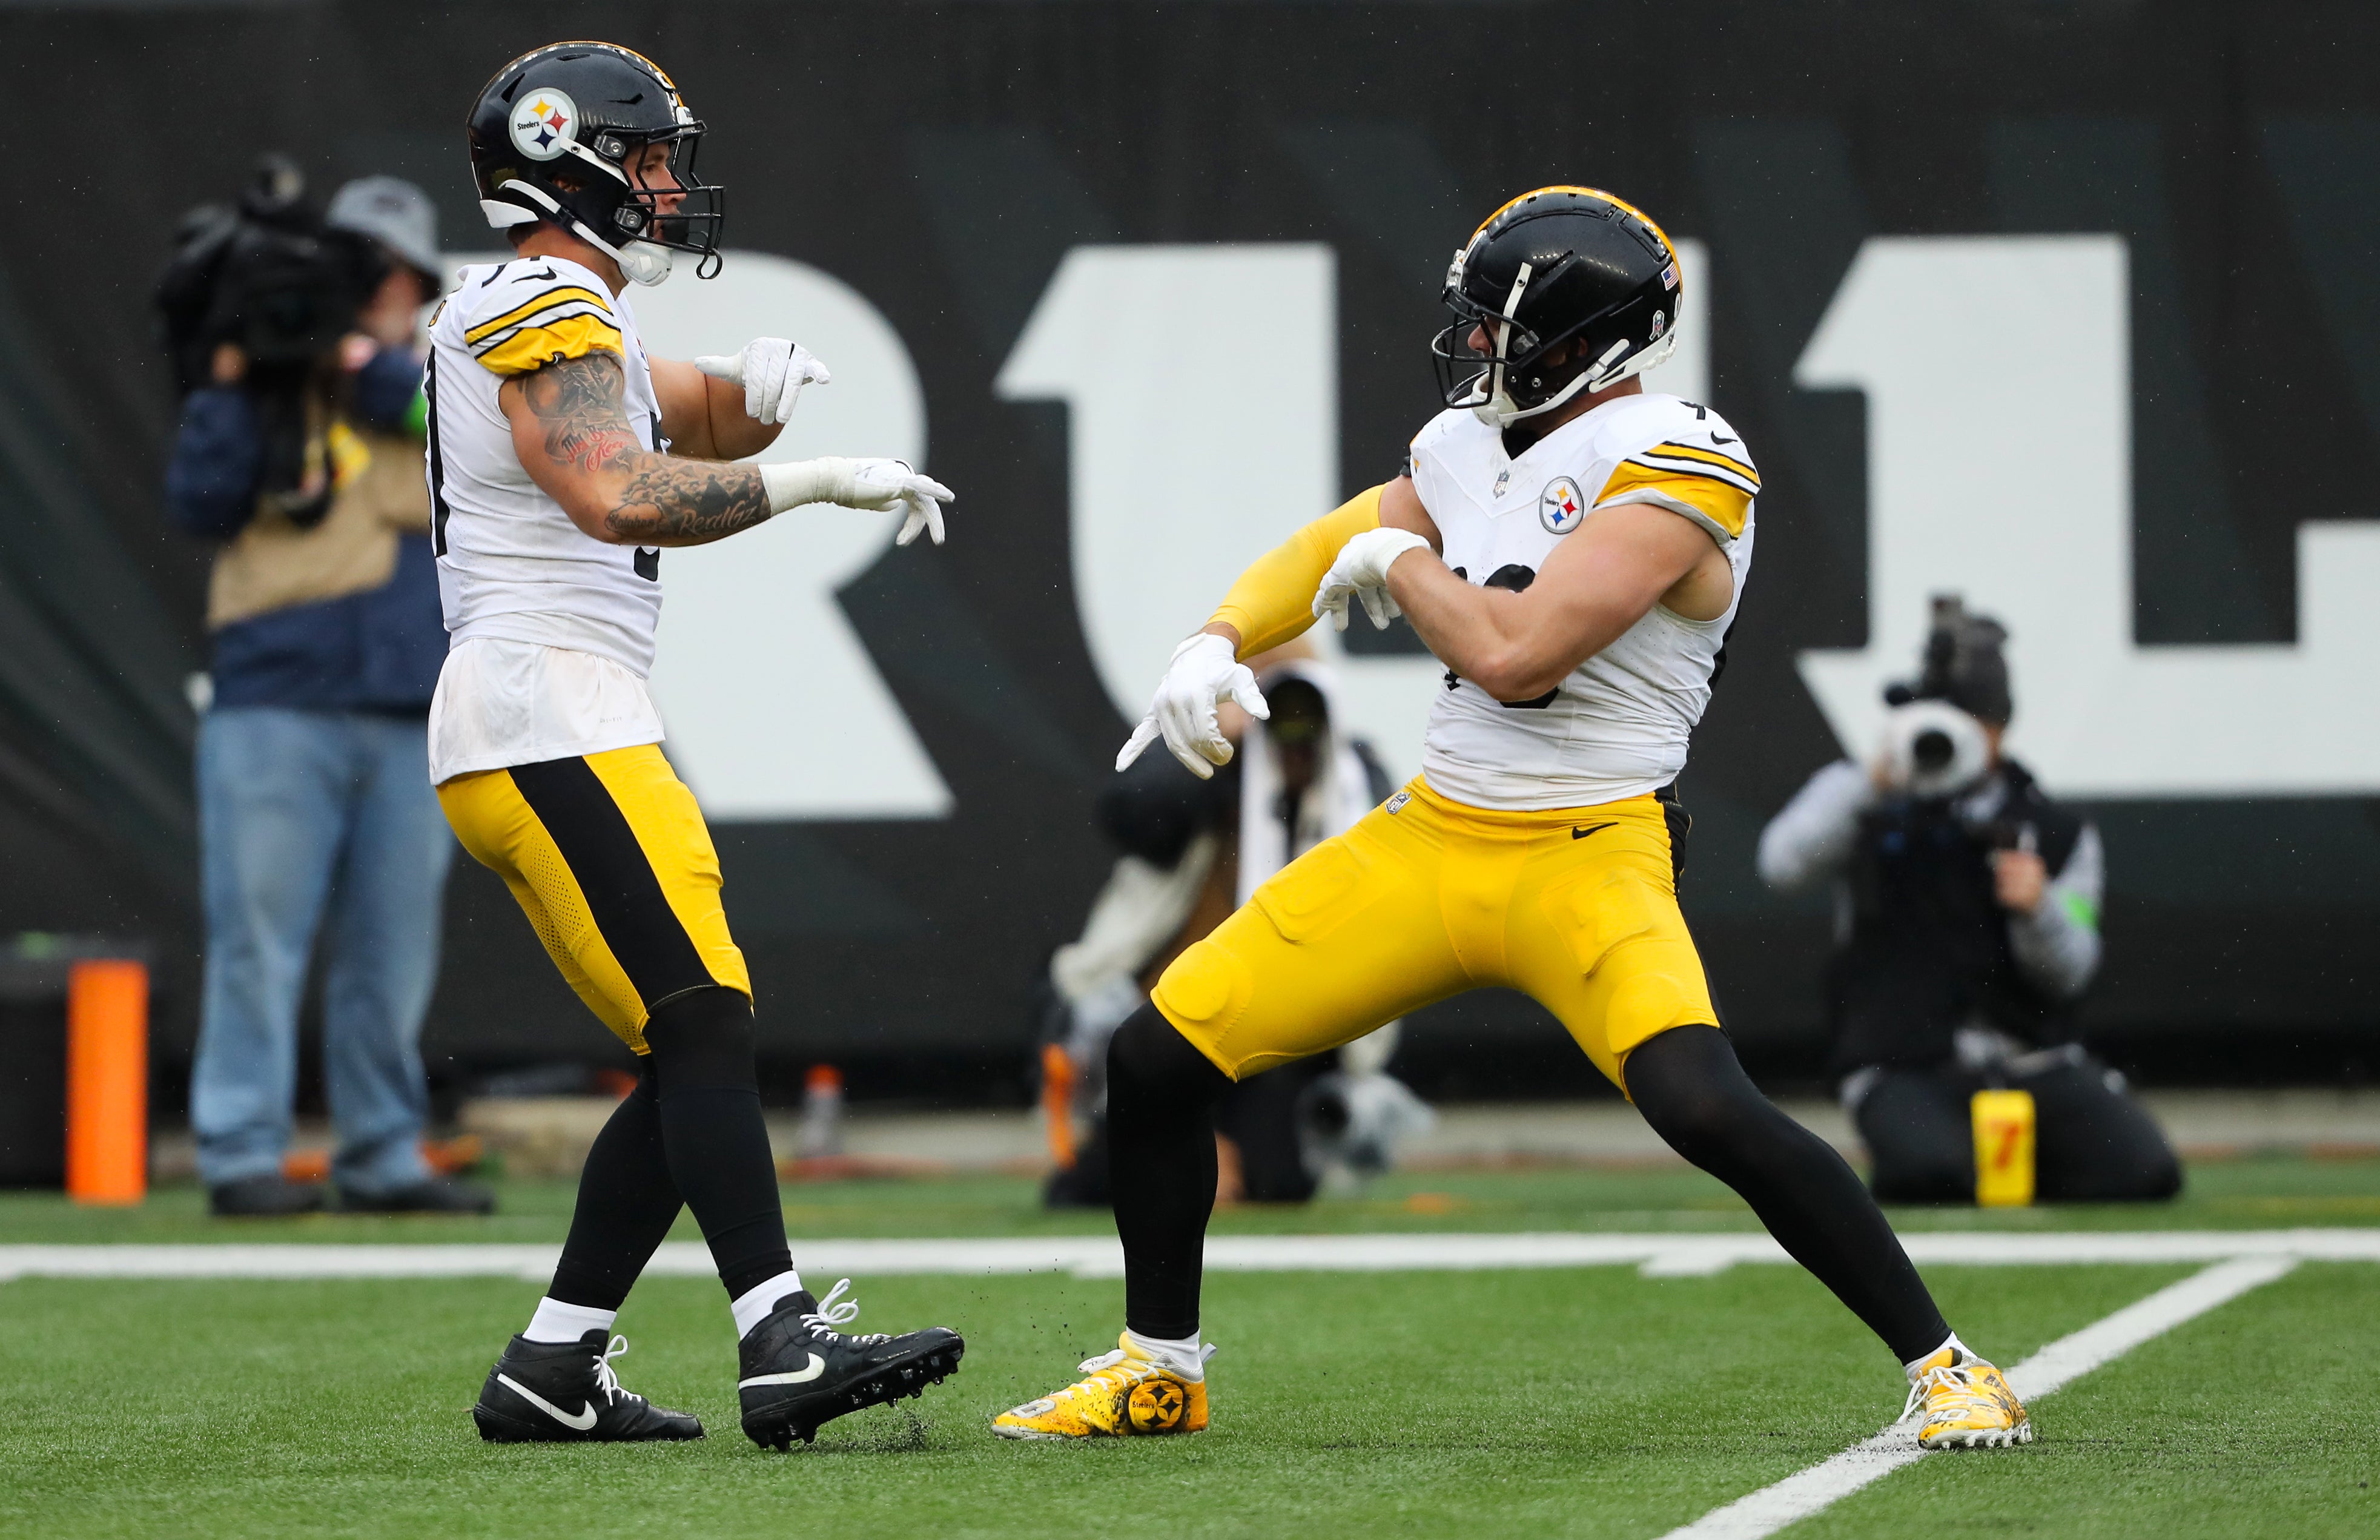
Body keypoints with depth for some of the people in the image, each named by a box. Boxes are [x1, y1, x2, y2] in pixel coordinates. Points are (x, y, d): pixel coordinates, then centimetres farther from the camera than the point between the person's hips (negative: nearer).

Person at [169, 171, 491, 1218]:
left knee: (392, 955, 6)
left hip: (408, 718, 2)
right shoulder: (260, 386, 10)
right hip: (276, 708, -2)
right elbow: (199, 504, -1)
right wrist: (235, 383, -8)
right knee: (260, 939, -7)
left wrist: (366, 365, -12)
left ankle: (382, 1158, 12)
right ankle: (241, 1157, -5)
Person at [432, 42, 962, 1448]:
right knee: (704, 1025, -19)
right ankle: (783, 1349, -29)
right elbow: (622, 497, -24)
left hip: (574, 737, 11)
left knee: (692, 1058, 8)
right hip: (549, 714, -11)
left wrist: (755, 387, 6)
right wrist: (817, 483, -21)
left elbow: (691, 418, 29)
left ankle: (549, 1373, 9)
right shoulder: (545, 309, -9)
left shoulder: (564, 316, 22)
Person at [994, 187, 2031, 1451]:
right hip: (1428, 837, 8)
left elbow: (1514, 654, -24)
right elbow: (1330, 550, 23)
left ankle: (1943, 1368, -14)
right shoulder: (1471, 445, 10)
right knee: (1154, 1059, 4)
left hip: (1586, 862, -8)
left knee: (1706, 1110, -29)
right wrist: (1218, 642, 4)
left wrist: (1399, 562, -7)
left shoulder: (1672, 470, -16)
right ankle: (1156, 1370, 24)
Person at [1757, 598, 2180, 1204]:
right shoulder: (1859, 797, 7)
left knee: (2144, 1172, -19)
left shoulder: (2059, 833, 10)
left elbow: (2068, 977, 2)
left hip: (2032, 1063, 2)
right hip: (1905, 1070, -2)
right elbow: (1783, 865, -13)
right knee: (1932, 1174, -35)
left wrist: (2039, 909, -20)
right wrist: (1874, 783, -22)